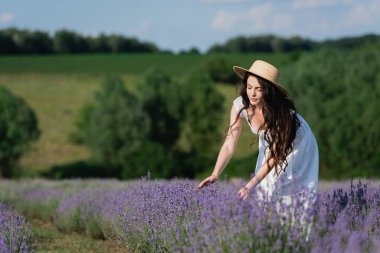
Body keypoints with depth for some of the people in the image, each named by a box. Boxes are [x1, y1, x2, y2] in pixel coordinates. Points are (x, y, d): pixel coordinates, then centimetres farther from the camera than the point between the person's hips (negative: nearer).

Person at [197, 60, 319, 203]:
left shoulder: (281, 112, -38)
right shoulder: (240, 105, -27)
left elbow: (275, 156, -33)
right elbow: (229, 145, -25)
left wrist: (250, 186, -42)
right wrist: (215, 175, -39)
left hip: (296, 144, -4)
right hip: (269, 143, 4)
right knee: (264, 190, -3)